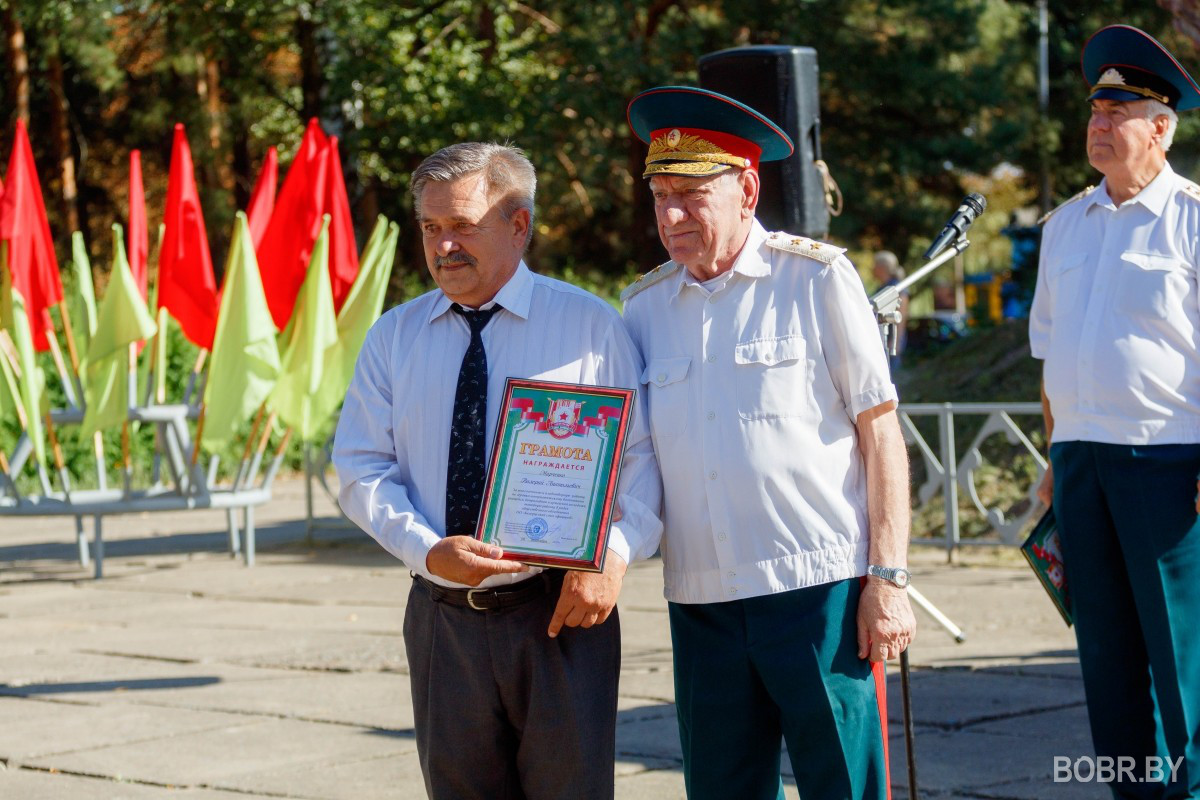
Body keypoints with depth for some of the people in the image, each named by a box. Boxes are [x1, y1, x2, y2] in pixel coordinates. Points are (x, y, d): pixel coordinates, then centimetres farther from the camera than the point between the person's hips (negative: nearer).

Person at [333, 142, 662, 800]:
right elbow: (361, 471, 4)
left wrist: (613, 554, -18)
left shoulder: (591, 324, 1)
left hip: (561, 611, -3)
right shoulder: (393, 338, 9)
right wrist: (429, 551, -14)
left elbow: (643, 451, -1)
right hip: (442, 616, 3)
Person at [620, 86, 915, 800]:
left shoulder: (817, 278, -1)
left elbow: (881, 432, -2)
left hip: (819, 589, -4)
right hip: (700, 599, 4)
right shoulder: (645, 306, 10)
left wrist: (889, 580, -7)